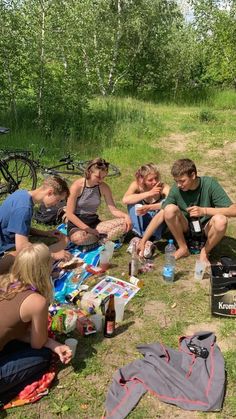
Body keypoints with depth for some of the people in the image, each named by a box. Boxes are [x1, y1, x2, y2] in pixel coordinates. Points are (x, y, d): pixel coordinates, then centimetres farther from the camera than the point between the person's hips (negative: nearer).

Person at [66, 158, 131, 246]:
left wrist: (125, 216, -23)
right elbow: (69, 214, -15)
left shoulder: (104, 187, -1)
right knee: (79, 238, -41)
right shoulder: (77, 186, -15)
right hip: (77, 224, -4)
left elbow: (113, 209, -1)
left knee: (126, 224, -15)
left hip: (94, 223, 4)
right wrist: (88, 229, -21)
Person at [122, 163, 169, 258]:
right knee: (134, 202, -23)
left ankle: (143, 241, -30)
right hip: (142, 224, 1)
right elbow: (125, 200, -34)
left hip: (159, 224, -1)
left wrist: (148, 207, -49)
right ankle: (140, 235, -25)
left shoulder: (163, 187, -20)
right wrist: (149, 193, -35)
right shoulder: (136, 185, -16)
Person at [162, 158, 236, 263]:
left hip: (206, 228, -1)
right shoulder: (176, 190, -14)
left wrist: (204, 210, -34)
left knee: (220, 220, -36)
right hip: (186, 228, 2)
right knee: (170, 209, -28)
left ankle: (205, 252, -8)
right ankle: (183, 248, -7)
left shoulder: (210, 184, -19)